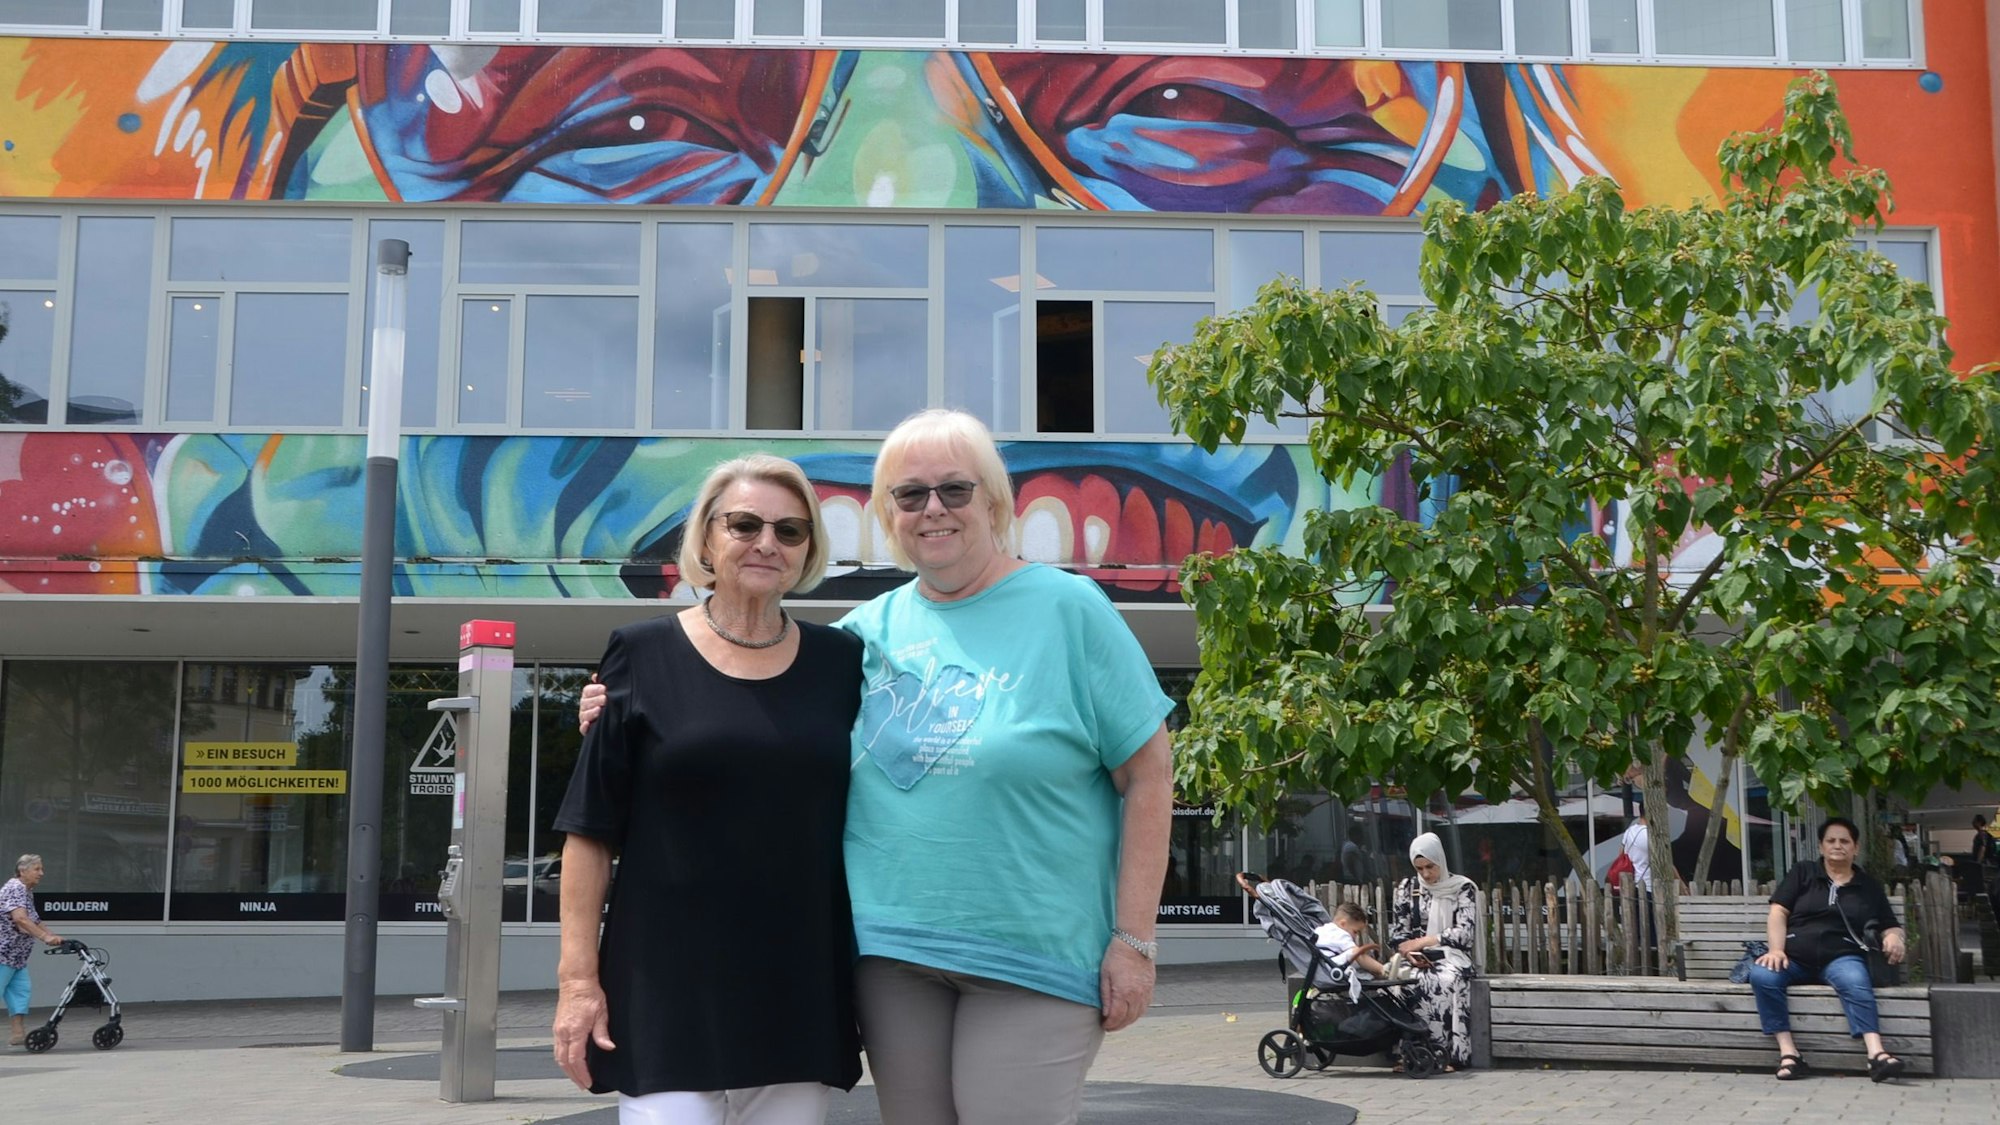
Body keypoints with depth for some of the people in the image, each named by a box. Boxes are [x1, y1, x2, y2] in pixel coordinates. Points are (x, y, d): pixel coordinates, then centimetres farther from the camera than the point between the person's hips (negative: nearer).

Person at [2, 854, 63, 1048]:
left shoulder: (28, 892, 14)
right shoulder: (15, 888, -17)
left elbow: (34, 922, 22)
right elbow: (20, 918, -30)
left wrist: (55, 937, 11)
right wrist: (45, 937, -34)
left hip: (17, 956, 10)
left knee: (20, 992, 4)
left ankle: (18, 1034, 3)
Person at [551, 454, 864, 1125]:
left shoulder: (841, 663, 6)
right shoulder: (645, 656, 0)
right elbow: (591, 828, -1)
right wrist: (579, 977, -7)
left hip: (798, 990, 3)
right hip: (668, 988, -2)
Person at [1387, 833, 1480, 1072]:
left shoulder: (1463, 888, 5)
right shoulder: (1406, 888, 13)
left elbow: (1465, 932, -6)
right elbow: (1397, 933, 10)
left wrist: (1424, 941, -14)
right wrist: (1410, 952, -12)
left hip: (1451, 956, -2)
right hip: (1418, 960, 2)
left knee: (1448, 979, -38)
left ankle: (1450, 1054, -36)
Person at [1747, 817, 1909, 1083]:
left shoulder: (1869, 885, 19)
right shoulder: (1803, 872, 15)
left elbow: (1890, 925, 20)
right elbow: (1778, 913, 6)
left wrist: (1893, 937, -7)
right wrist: (1776, 950, -11)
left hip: (1840, 958, 0)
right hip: (1795, 957, 0)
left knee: (1856, 981, -37)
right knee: (1761, 974, -33)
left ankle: (1876, 1054, -49)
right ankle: (1788, 1052, -33)